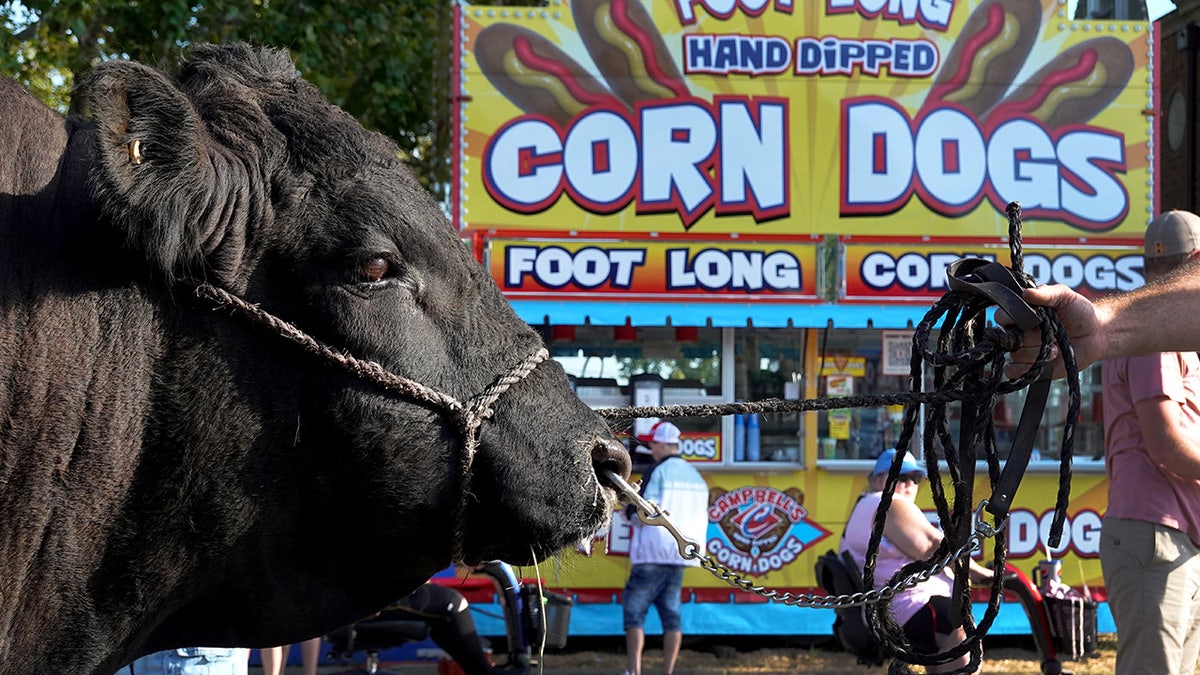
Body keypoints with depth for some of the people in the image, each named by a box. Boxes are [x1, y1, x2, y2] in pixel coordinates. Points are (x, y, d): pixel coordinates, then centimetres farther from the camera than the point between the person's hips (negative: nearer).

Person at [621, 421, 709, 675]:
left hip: (652, 554, -7)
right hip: (680, 555, 7)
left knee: (634, 610, -2)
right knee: (671, 614, 9)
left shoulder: (657, 472, -10)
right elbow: (701, 520, 15)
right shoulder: (696, 476, 12)